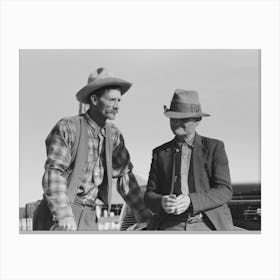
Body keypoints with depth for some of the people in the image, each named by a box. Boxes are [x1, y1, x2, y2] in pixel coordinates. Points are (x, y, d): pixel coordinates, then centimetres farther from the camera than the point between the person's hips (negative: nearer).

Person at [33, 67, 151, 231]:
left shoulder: (113, 134, 10)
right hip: (57, 217, -6)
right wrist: (64, 215, -30)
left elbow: (125, 176, 14)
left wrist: (146, 217, 10)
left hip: (88, 219, 6)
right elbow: (53, 173, -17)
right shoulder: (67, 128, -9)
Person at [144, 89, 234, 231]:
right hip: (171, 226, 2)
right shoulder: (160, 152, 15)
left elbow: (225, 191, -2)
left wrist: (190, 201, -19)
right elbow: (150, 195, 12)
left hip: (207, 225, -2)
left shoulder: (214, 147, 7)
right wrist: (162, 203, -13)